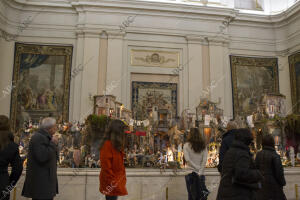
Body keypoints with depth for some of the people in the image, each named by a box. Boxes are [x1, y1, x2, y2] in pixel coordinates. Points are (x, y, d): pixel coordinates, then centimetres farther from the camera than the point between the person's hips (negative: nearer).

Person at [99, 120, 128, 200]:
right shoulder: (107, 144, -18)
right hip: (111, 184, -9)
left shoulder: (117, 145, 11)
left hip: (117, 180, 9)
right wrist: (112, 181, -18)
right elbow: (106, 166, -20)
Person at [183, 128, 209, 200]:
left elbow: (187, 159, -13)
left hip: (190, 172, -2)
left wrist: (197, 168, -8)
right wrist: (200, 171, -6)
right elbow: (204, 160, -4)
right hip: (201, 173, 2)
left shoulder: (187, 145, -4)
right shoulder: (203, 146, 4)